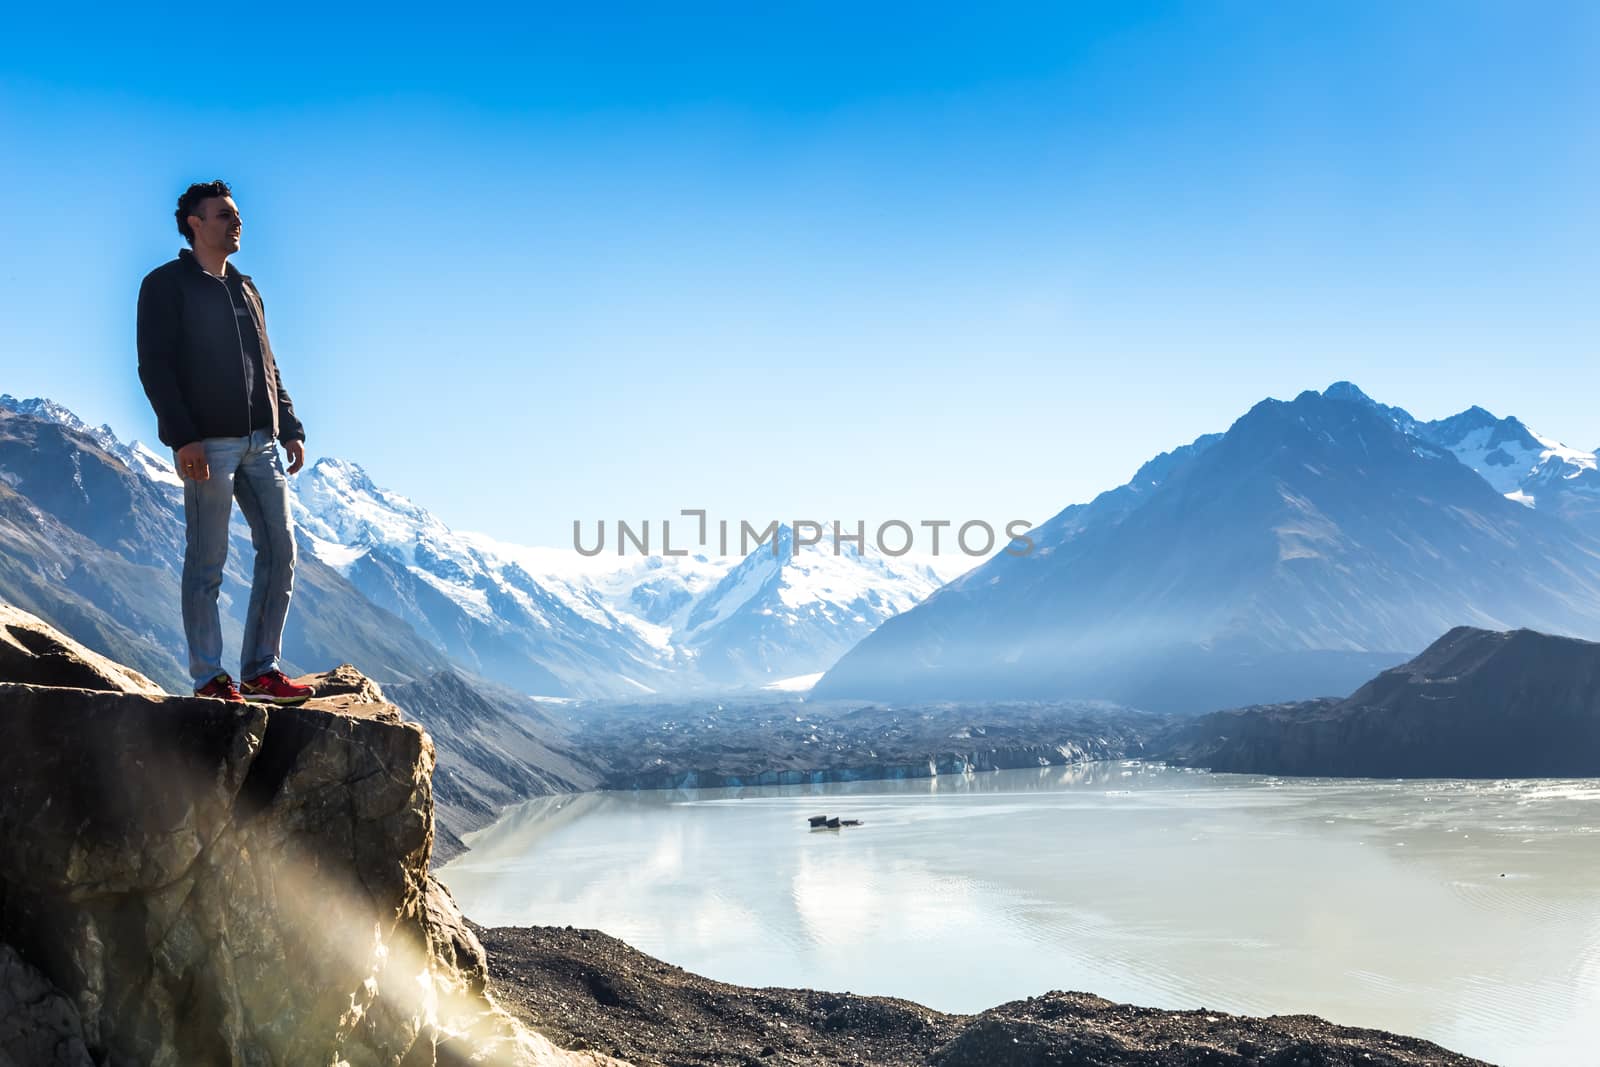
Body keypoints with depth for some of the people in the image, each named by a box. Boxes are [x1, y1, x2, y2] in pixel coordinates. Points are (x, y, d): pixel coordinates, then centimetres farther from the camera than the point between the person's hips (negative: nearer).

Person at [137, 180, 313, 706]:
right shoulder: (166, 285, 0)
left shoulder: (245, 289, 22)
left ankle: (262, 669, 9)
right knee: (207, 563, -2)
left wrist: (290, 429, 12)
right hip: (208, 444, -7)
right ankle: (209, 678, 4)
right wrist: (183, 437, -17)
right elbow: (154, 367, -8)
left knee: (280, 551, 2)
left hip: (260, 442, 7)